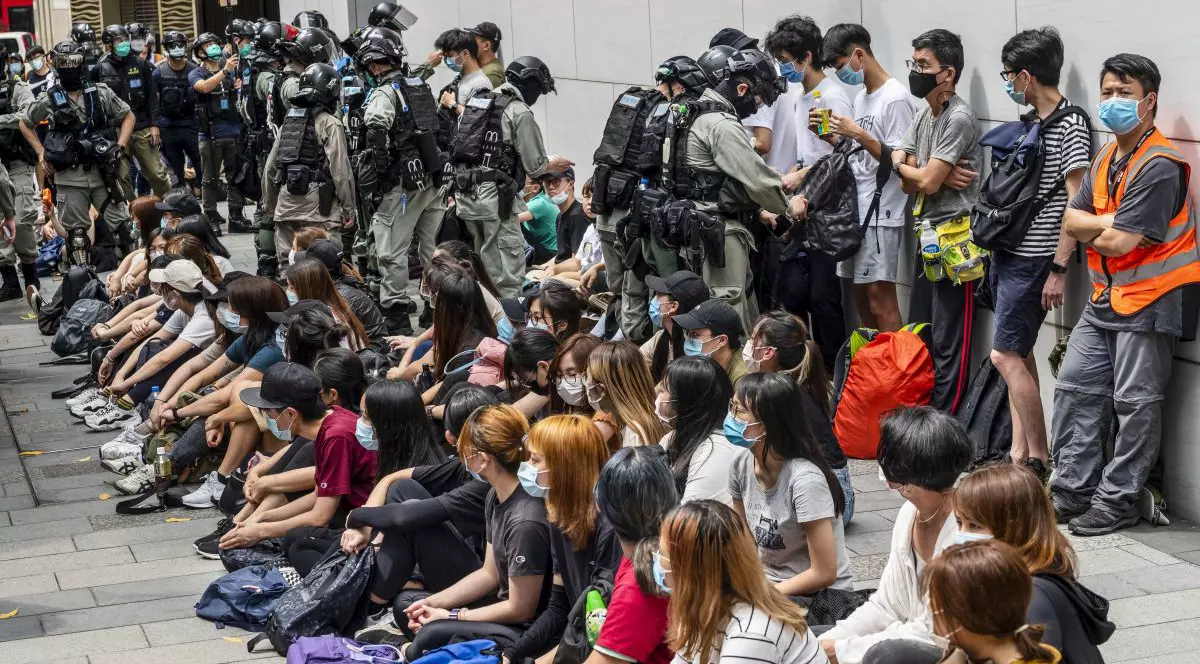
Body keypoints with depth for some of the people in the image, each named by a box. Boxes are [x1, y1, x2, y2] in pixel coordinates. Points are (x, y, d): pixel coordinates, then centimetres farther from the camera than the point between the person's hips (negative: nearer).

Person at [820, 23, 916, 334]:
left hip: (881, 212, -9)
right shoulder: (861, 96, 15)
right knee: (859, 291, 12)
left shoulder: (895, 98, -12)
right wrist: (831, 135, 4)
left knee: (880, 295, -9)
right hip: (856, 208, 9)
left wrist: (858, 134, -19)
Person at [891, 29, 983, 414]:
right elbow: (909, 183, 8)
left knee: (948, 343, -3)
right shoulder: (923, 115, 12)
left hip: (954, 241, -9)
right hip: (927, 236, 9)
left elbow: (926, 182, -18)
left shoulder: (959, 118, -16)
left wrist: (900, 164, 1)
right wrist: (939, 175, -12)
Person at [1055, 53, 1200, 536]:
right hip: (1105, 297, 9)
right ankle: (1072, 489, 19)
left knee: (1135, 403, -1)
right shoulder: (1107, 158, 11)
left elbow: (1118, 242, -22)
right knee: (1075, 387, 10)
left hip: (1148, 300, -9)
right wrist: (1111, 223, -13)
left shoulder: (1160, 166, -18)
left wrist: (1093, 232, -2)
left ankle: (1117, 501, 6)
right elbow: (1072, 221, 5)